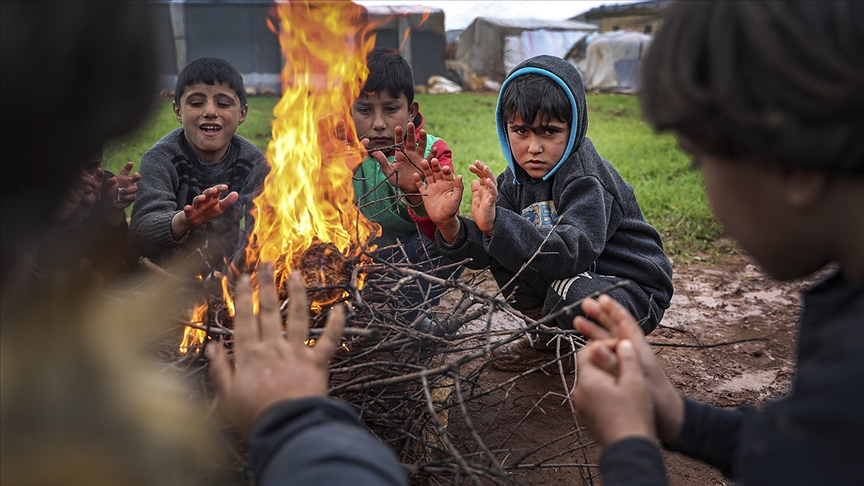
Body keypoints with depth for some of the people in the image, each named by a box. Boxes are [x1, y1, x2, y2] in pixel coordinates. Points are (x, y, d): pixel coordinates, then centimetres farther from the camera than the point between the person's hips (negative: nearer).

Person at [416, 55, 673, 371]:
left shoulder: (585, 179, -24)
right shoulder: (517, 179, -3)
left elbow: (571, 254, -41)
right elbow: (481, 251, -11)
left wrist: (496, 223, -52)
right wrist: (449, 225, -33)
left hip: (634, 292, -6)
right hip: (573, 274, 7)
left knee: (573, 292, -37)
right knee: (502, 250, -9)